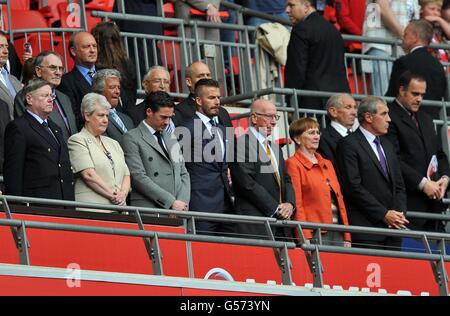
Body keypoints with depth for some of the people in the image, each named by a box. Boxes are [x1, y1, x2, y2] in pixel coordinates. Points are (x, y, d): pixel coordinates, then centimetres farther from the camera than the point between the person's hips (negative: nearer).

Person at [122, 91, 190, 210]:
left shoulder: (171, 138, 23)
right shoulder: (132, 138, 0)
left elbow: (183, 174, 21)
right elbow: (138, 177, -9)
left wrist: (183, 202, 2)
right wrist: (171, 202, -12)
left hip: (177, 209, 6)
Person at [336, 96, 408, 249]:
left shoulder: (387, 146, 22)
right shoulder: (348, 145, -4)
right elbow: (353, 186, -12)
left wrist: (400, 213, 1)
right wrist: (384, 214, -13)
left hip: (393, 228, 7)